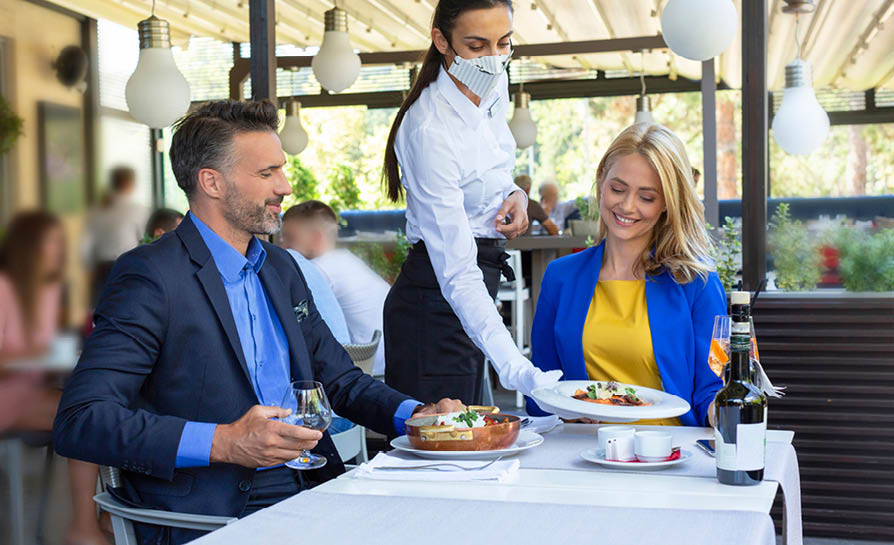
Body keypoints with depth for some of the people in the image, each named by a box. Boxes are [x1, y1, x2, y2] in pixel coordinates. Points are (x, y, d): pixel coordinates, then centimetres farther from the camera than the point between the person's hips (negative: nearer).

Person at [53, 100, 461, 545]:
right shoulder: (151, 275, -9)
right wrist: (223, 443, -25)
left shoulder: (280, 268, 16)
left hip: (309, 490, 7)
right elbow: (78, 422, -16)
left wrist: (415, 415, 4)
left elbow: (338, 378, 22)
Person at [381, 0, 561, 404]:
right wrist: (516, 369, -39)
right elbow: (457, 274, -30)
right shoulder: (430, 131, -26)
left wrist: (515, 194, -4)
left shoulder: (494, 85, -1)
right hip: (437, 303, -8)